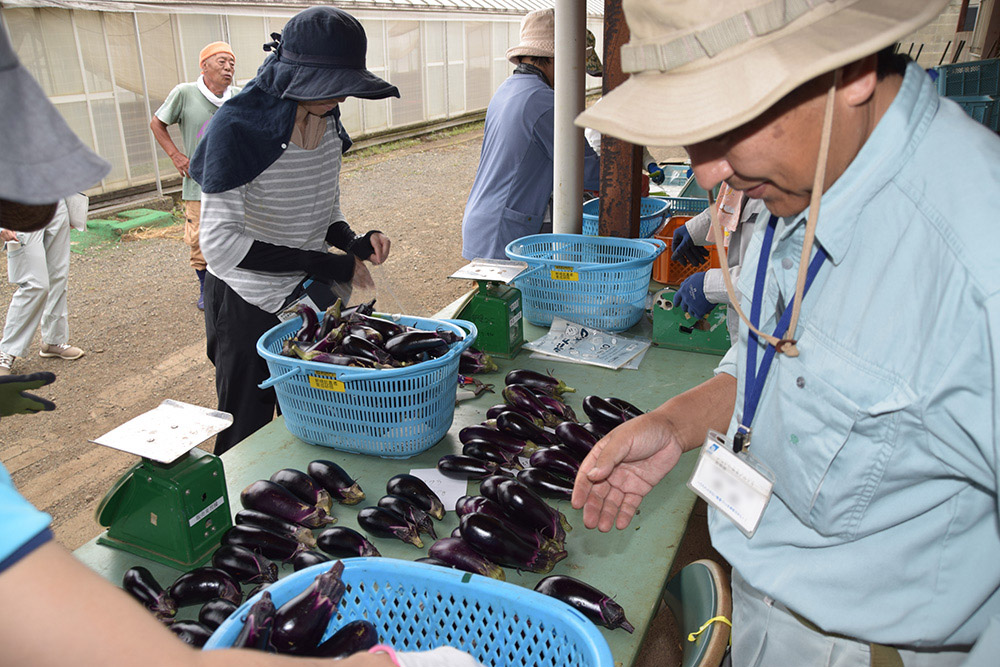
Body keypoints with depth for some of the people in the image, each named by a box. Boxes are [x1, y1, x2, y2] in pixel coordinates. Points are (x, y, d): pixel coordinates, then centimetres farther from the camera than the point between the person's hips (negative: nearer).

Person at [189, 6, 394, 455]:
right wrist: (323, 264, -27)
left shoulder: (327, 121, 1)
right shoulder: (240, 127, -21)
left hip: (309, 297, 6)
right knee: (246, 438, 10)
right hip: (247, 305, -6)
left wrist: (354, 243, -10)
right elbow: (220, 243, -25)